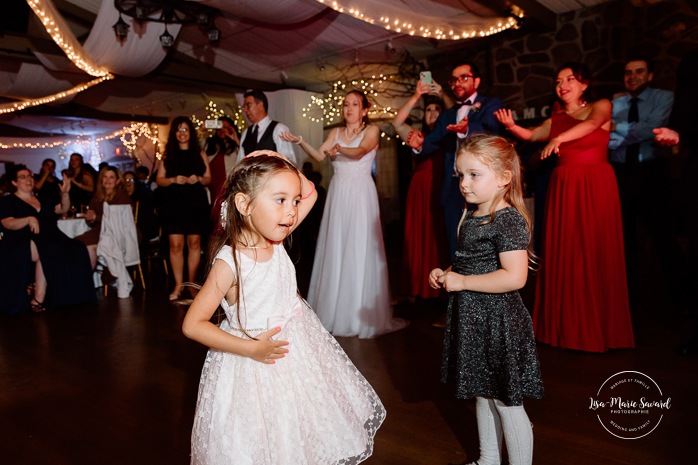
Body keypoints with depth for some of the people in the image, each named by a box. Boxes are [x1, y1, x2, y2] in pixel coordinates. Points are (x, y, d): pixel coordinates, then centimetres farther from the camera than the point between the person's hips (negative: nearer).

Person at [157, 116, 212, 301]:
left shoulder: (200, 153, 11)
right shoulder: (168, 155, 12)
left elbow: (208, 179, 9)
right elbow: (159, 180, 8)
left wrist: (198, 179, -12)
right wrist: (173, 180, -11)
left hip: (196, 203, 0)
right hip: (173, 204, 0)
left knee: (194, 243, 3)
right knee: (176, 244, -5)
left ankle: (191, 283, 14)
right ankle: (178, 285, 3)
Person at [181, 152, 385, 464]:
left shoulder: (275, 240, -9)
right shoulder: (229, 262, -27)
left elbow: (309, 193, 4)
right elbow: (192, 325, -23)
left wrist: (282, 166, -11)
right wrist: (250, 349, -23)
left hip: (296, 348, 6)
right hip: (256, 366, -6)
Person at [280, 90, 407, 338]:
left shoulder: (371, 130, 2)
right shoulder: (336, 132, 15)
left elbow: (360, 152, -18)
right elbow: (319, 155, 2)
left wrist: (339, 148, -36)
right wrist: (300, 141, -12)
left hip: (361, 194, -4)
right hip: (338, 193, 4)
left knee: (359, 249, -4)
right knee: (335, 249, 6)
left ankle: (362, 312, 7)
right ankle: (334, 309, 16)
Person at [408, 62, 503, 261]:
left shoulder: (491, 105, 4)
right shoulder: (446, 116, 21)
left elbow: (487, 132, -17)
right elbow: (434, 143, 6)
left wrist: (466, 130, -37)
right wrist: (420, 145, -17)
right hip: (453, 188, 5)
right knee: (456, 249, 10)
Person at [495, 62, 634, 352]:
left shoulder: (601, 106, 6)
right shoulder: (555, 120, 17)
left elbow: (591, 124, -14)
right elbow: (531, 136, 5)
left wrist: (558, 139, -31)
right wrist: (510, 126, -15)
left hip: (596, 185, -3)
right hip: (563, 188, 3)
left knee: (597, 251, -3)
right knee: (564, 254, 1)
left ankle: (600, 327, 9)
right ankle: (568, 325, 10)